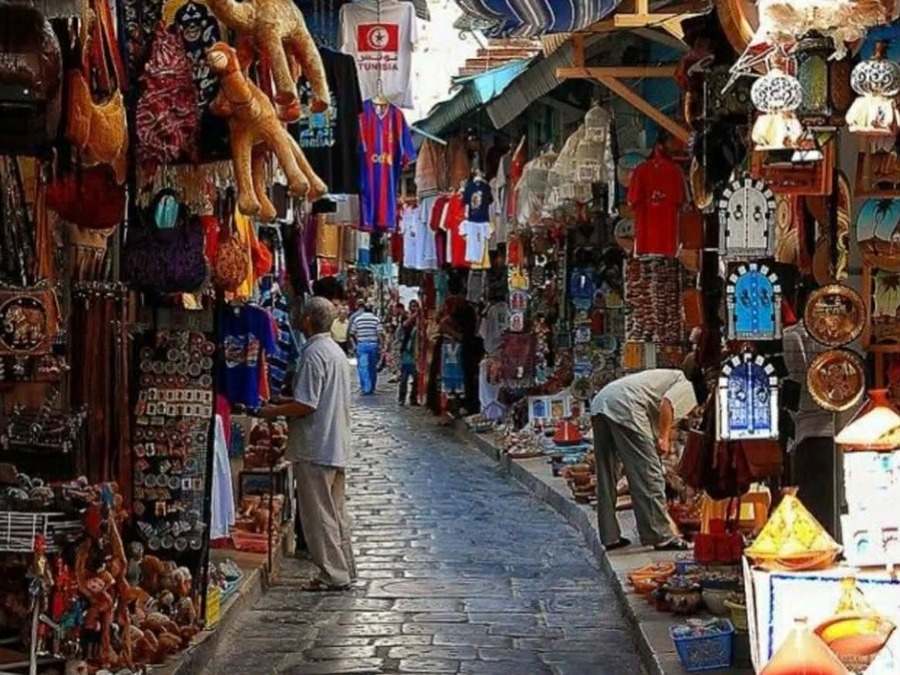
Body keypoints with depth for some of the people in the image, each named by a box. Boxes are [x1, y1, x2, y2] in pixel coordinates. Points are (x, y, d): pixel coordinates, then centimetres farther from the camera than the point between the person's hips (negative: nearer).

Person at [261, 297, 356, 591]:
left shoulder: (314, 354, -17)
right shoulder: (337, 351, 13)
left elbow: (306, 405, -22)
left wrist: (275, 411, -6)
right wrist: (286, 402, 19)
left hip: (315, 448, -9)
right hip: (337, 446, 9)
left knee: (318, 514, -2)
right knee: (336, 512, 15)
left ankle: (333, 575, 1)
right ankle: (344, 570, 20)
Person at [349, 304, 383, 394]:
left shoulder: (357, 319, 2)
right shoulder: (376, 319, -2)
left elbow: (352, 334, 5)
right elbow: (380, 334, -10)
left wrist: (355, 344, 18)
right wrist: (380, 345, -2)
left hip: (361, 345, -1)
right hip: (373, 345, 1)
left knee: (362, 367, -1)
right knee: (373, 367, 11)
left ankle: (366, 387, -12)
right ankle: (372, 388, 19)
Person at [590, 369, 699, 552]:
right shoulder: (689, 388, 12)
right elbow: (667, 403, -12)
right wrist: (663, 438, -5)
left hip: (600, 402, 9)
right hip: (624, 407, -9)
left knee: (606, 478, 14)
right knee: (648, 474, -2)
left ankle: (610, 537, 19)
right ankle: (662, 537, 1)